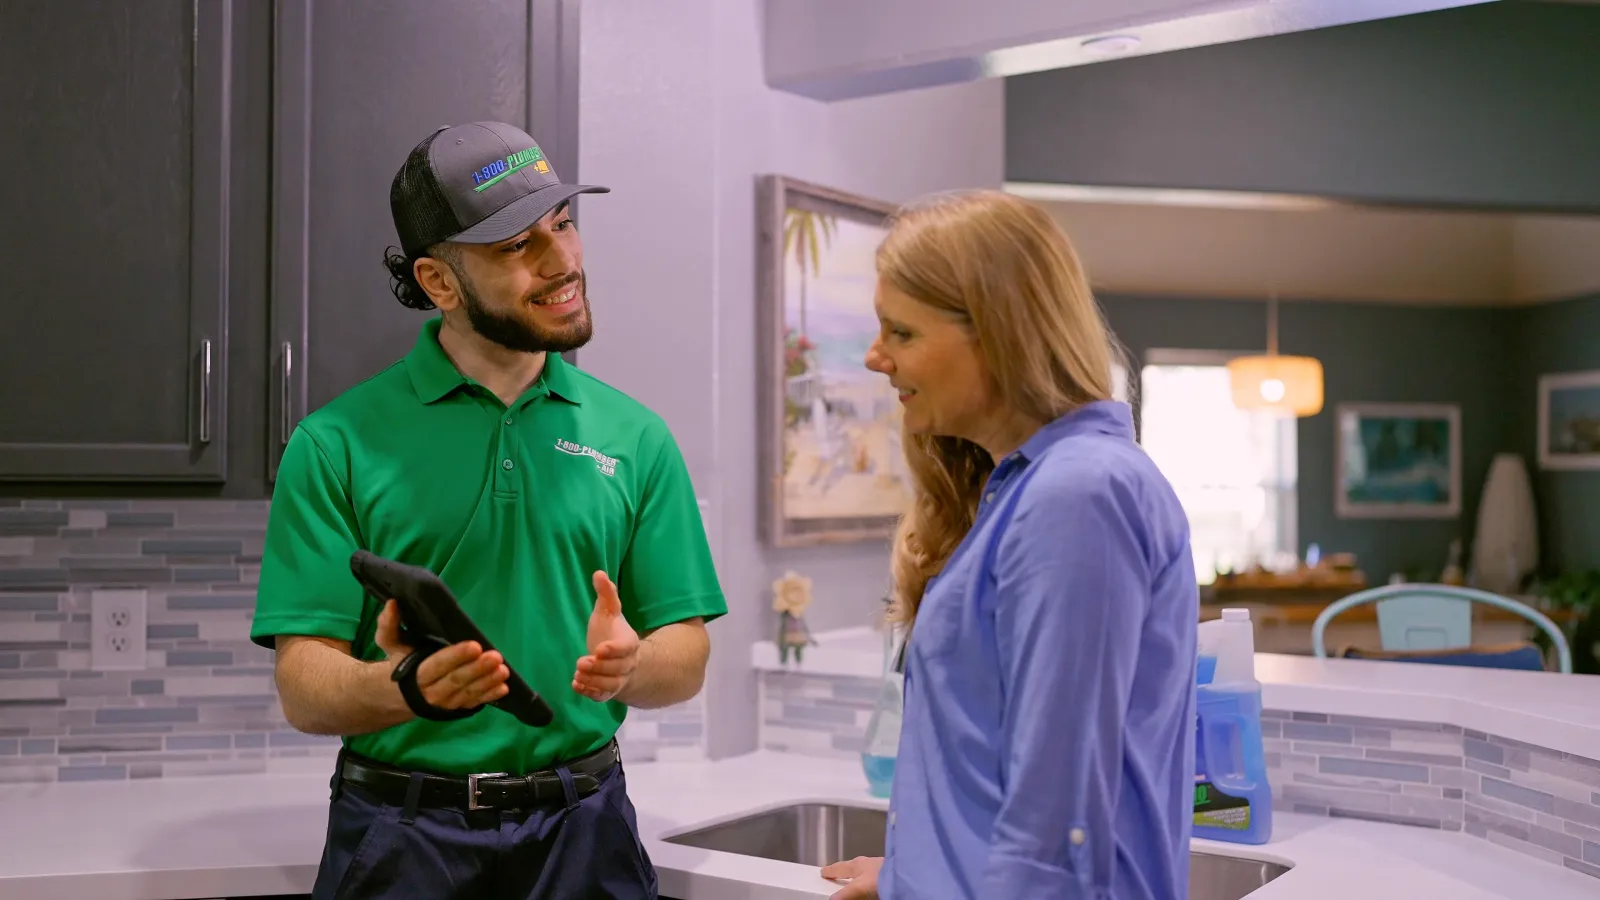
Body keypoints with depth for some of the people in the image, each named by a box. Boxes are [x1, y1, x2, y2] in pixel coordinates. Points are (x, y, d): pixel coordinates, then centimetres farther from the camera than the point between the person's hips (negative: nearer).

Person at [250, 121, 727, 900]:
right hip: (400, 837, -1)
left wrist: (626, 666, -20)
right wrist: (404, 688, -28)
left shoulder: (634, 437, 2)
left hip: (580, 828, 2)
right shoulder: (337, 444, -5)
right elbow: (304, 689, -8)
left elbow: (686, 659, 2)